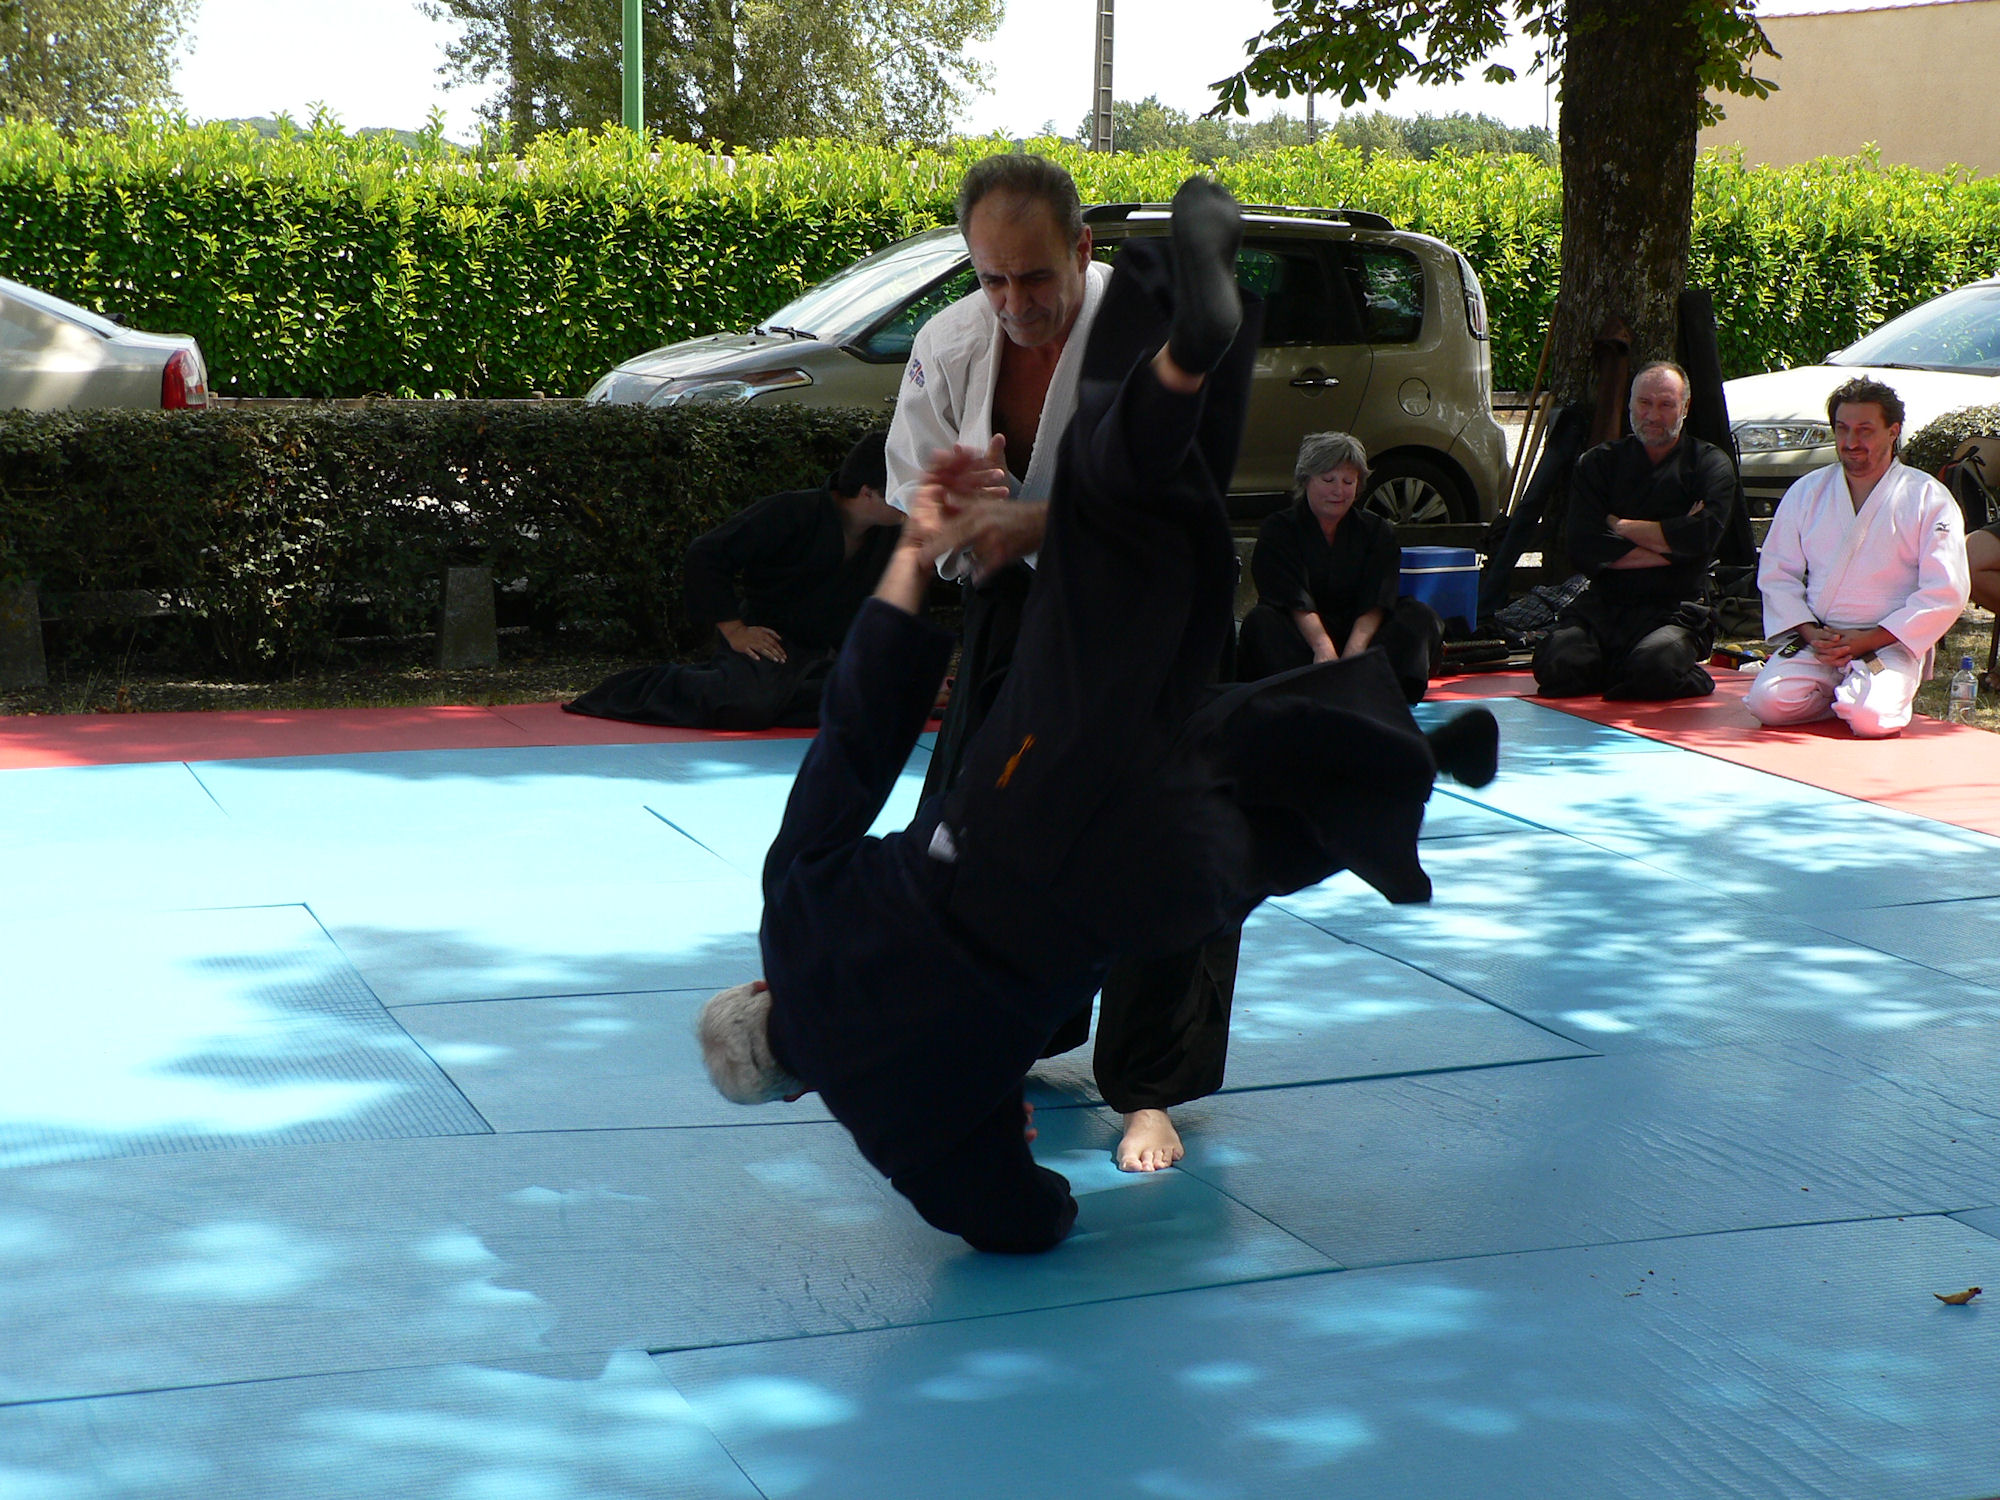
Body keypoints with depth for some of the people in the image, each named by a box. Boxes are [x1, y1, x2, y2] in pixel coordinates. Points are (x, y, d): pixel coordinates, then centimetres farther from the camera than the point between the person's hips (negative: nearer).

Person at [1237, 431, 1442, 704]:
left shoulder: (1377, 531, 8)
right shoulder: (1279, 530, 1)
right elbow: (1297, 602, -16)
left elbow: (1374, 605, -8)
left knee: (1422, 616, -19)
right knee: (1260, 620, -30)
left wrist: (1353, 652, -29)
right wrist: (1323, 647, -36)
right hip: (1300, 638, -2)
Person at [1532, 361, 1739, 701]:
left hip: (1677, 606, -3)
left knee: (1653, 667, -34)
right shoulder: (1599, 463, 11)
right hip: (1602, 605, 3)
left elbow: (1704, 535, -12)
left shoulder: (1710, 464, 7)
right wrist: (1669, 546, -6)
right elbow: (1583, 548, -3)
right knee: (1557, 666, -24)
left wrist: (1622, 527, -3)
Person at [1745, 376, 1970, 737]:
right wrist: (1810, 633, -8)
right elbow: (1776, 573, 10)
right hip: (1814, 641, 3)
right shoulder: (1807, 492, 10)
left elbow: (1945, 594, -7)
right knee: (1769, 701, -25)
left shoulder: (1930, 500, -1)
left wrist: (1868, 640, -13)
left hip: (1890, 645, -3)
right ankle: (1843, 694, 7)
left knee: (1870, 718, -31)